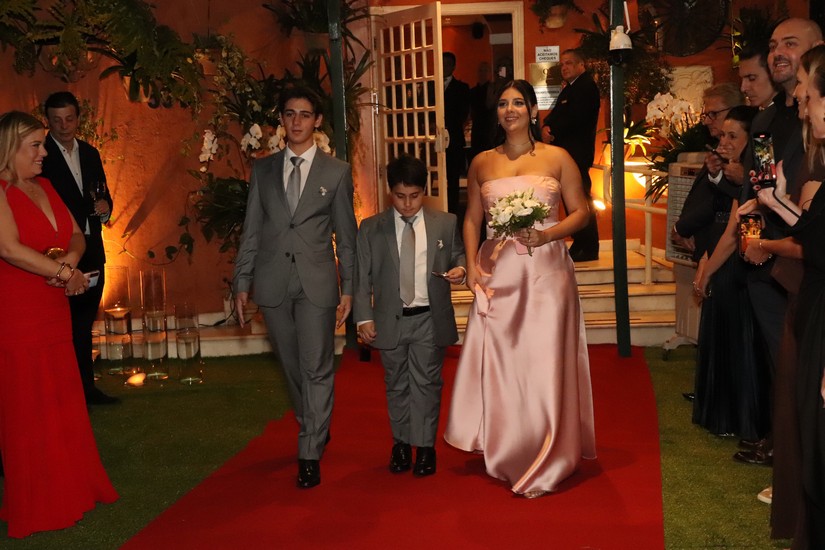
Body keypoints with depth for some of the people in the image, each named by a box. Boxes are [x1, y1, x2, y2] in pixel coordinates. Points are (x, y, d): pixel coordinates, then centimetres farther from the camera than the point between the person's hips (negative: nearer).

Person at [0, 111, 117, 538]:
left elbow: (75, 235, 14)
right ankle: (35, 506, 12)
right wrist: (67, 273, -14)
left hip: (53, 309, 8)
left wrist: (70, 259, -8)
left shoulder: (44, 187, 14)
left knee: (63, 402, 12)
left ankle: (71, 490, 24)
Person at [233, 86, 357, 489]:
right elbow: (251, 230, 10)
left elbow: (346, 235, 4)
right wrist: (242, 283, 4)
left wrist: (348, 289, 0)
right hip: (273, 283, 3)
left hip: (317, 282, -2)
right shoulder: (263, 169, 10)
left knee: (316, 368, -3)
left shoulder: (337, 172, 5)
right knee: (292, 368, 12)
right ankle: (316, 429, 32)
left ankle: (310, 455, 5)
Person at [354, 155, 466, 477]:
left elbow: (458, 256, 13)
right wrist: (364, 318, -3)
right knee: (397, 385, 11)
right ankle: (401, 444, 24)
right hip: (390, 320, 1)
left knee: (426, 383, 2)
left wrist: (459, 270, -11)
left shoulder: (446, 223, 2)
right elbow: (362, 277, 2)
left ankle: (424, 447, 11)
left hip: (430, 319, -1)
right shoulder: (371, 229, 1)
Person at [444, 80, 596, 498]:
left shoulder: (557, 158, 3)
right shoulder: (482, 163, 10)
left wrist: (547, 235, -14)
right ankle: (505, 454, 20)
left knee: (542, 361, -2)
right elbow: (472, 219, 12)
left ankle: (543, 463, 12)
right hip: (497, 274, 2)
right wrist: (472, 266, 0)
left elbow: (581, 211, 2)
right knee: (497, 361, 3)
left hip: (545, 271, -2)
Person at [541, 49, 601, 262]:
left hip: (577, 153, -10)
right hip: (566, 152, 10)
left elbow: (575, 118, -21)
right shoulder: (569, 88, 23)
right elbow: (556, 115, 17)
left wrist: (552, 131, -12)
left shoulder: (586, 86, -9)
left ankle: (589, 250, -5)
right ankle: (579, 245, 17)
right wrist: (547, 126, -4)